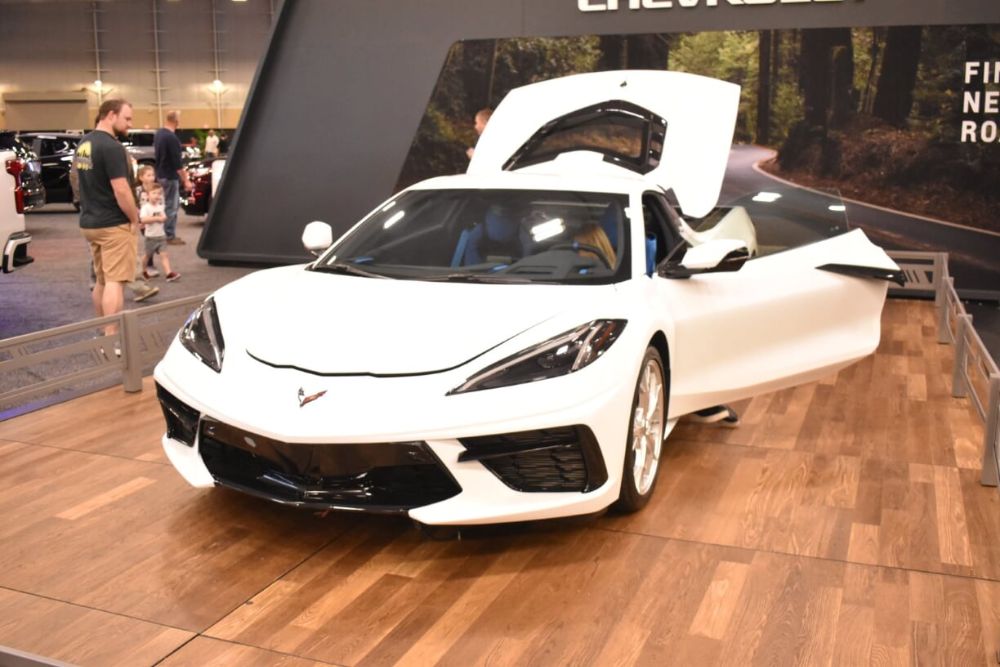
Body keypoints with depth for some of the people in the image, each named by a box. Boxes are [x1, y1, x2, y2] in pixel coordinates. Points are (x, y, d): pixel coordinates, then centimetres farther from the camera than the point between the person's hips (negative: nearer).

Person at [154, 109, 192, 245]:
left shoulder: (158, 134, 6)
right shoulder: (172, 138, -22)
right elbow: (177, 163, -22)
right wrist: (185, 181, -15)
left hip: (160, 174, 9)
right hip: (170, 176, -9)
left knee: (165, 205, 17)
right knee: (171, 207, -1)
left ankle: (163, 233, 22)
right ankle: (170, 236, 4)